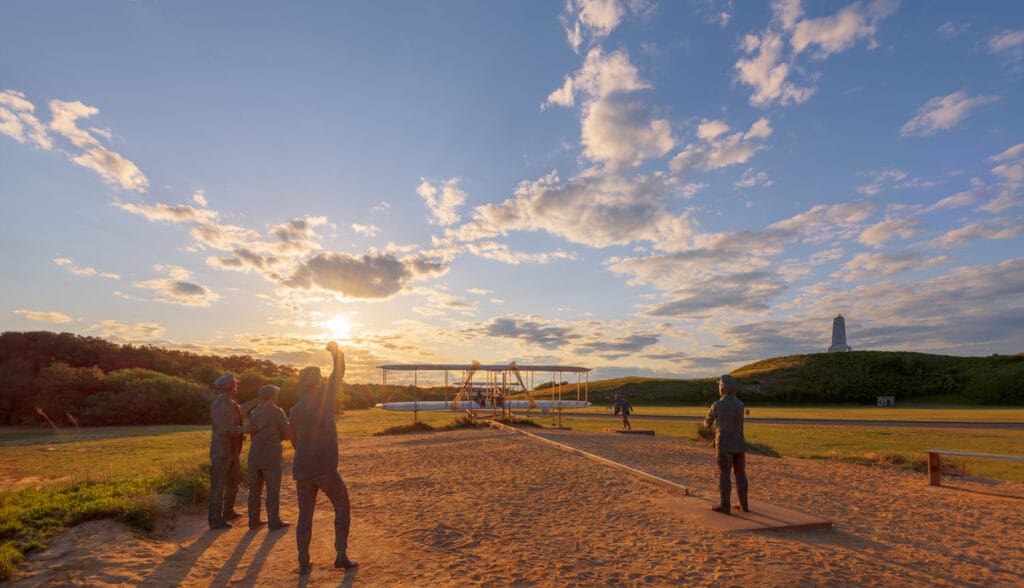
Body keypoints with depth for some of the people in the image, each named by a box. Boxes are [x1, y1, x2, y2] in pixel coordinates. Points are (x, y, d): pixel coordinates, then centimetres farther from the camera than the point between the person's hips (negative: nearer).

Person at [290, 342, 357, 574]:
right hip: (325, 467, -5)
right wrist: (335, 350, 18)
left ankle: (303, 563, 15)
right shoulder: (324, 397, -7)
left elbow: (294, 440, 19)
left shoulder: (295, 410, 7)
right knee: (343, 507, 10)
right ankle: (341, 556, 10)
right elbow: (339, 372, 4)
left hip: (302, 469, 5)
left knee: (305, 515, 14)